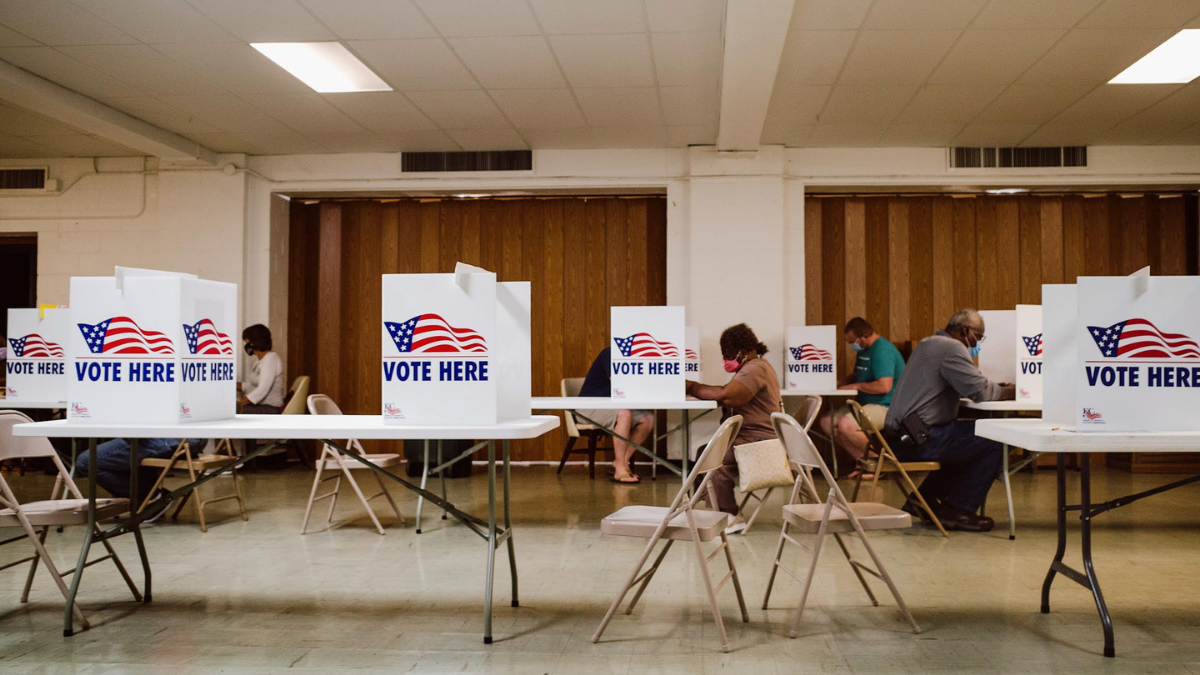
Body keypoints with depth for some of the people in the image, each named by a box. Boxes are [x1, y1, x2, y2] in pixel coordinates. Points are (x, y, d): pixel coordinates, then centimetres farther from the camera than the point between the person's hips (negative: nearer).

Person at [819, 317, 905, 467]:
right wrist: (839, 383, 10)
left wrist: (855, 386, -15)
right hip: (865, 403, 11)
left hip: (886, 407, -11)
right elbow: (857, 375, 30)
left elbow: (884, 386, -28)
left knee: (846, 425, -31)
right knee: (827, 421, 0)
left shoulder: (882, 350, -18)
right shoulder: (863, 350, 16)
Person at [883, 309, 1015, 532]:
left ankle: (923, 499, 23)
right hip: (919, 439, -11)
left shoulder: (927, 344, 21)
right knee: (994, 442, -7)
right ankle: (958, 510, 1)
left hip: (900, 437, 11)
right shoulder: (952, 348, -11)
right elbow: (979, 390, -19)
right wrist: (1006, 391, 1)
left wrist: (997, 389, 18)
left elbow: (964, 386, 27)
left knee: (965, 442, 28)